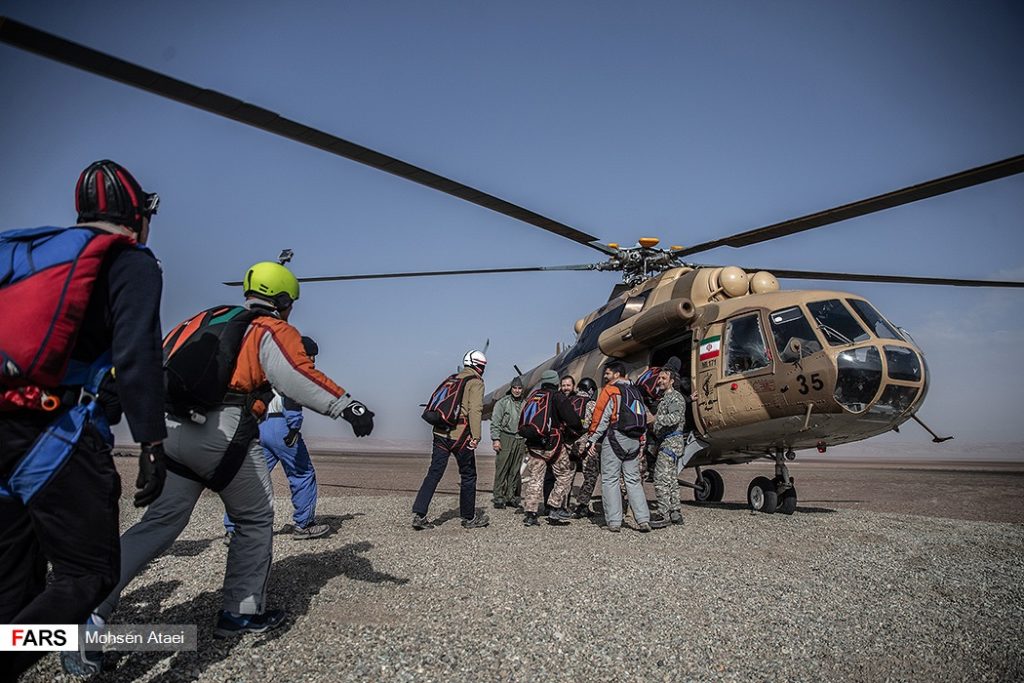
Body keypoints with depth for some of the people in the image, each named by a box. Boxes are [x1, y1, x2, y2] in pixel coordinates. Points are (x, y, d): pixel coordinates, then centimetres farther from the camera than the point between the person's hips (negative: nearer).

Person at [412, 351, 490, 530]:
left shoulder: (453, 379, 18)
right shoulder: (476, 382, -3)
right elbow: (475, 410, -15)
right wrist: (476, 436, -19)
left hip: (440, 432, 6)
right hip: (460, 435, -6)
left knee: (434, 473, 5)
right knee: (468, 475, 8)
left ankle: (419, 514, -3)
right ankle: (469, 518, 18)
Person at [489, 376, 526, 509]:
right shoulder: (503, 402, 1)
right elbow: (495, 422, -2)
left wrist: (527, 441, 15)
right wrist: (495, 439, -10)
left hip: (520, 440, 5)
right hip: (505, 438, -4)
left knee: (515, 471, 6)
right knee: (501, 469, -6)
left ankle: (511, 496, 13)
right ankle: (499, 497, -1)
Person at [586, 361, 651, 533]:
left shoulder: (610, 390, -4)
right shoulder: (635, 391, 17)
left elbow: (600, 415, -10)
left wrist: (593, 439, -5)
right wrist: (641, 442, 21)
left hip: (615, 438, -7)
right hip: (633, 440, 7)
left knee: (610, 479, 0)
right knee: (633, 480, 11)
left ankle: (613, 521, -1)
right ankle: (643, 519, 5)